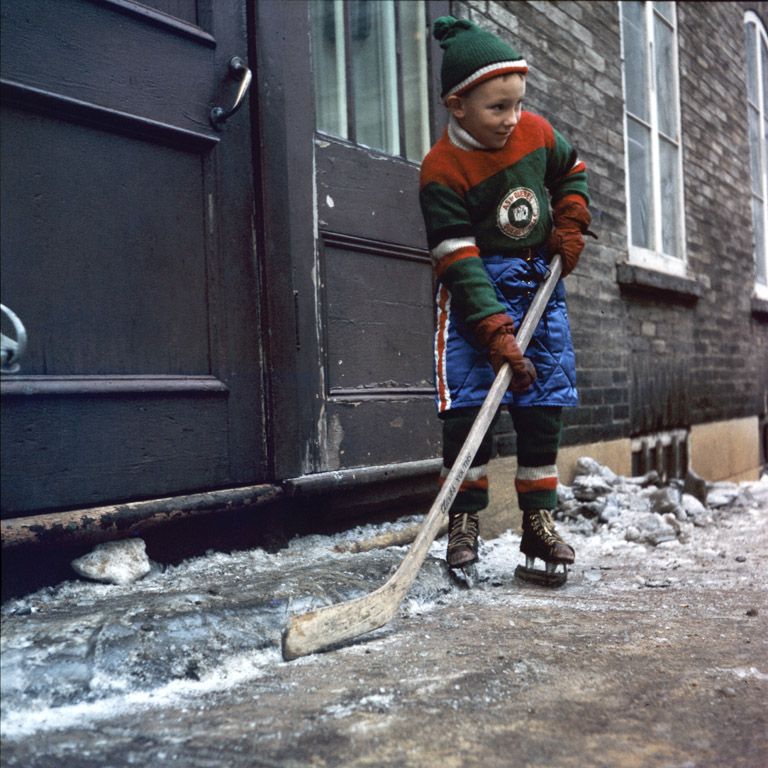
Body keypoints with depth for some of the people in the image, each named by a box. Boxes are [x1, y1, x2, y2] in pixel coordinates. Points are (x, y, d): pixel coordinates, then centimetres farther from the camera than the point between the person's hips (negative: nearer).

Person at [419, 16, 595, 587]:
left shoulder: (537, 133, -1)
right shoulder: (442, 171, -17)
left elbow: (572, 171, 21)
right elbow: (459, 258, -21)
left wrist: (570, 221, 3)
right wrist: (494, 332, -27)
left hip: (540, 283, 5)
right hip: (476, 289, -4)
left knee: (544, 403, 3)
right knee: (469, 403, -12)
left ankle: (540, 522, 13)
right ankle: (464, 521, 3)